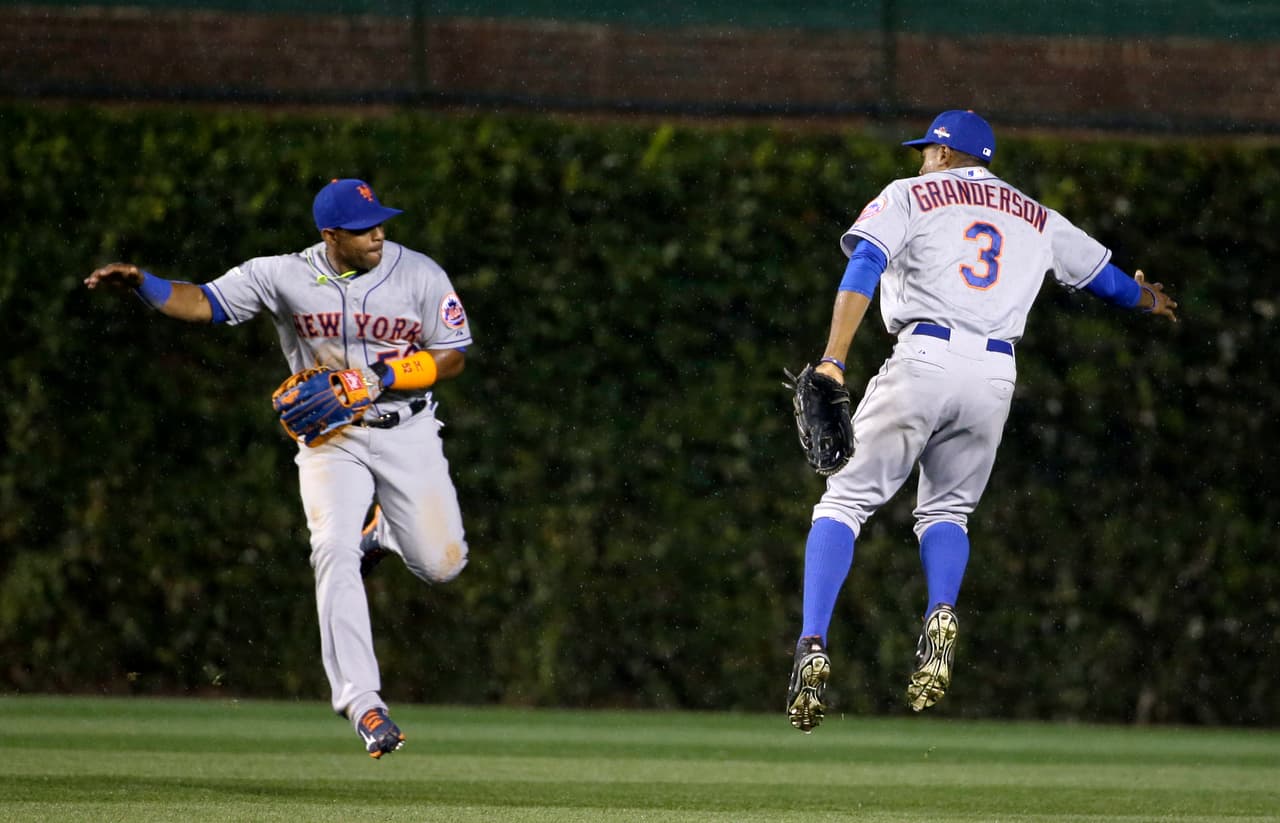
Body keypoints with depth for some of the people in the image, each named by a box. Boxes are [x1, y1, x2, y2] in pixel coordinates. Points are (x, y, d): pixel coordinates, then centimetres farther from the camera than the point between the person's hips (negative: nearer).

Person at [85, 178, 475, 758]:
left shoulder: (419, 275, -8)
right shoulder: (286, 277, -9)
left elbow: (453, 357, -4)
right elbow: (205, 303, -9)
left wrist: (380, 379, -19)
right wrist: (141, 284, -27)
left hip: (406, 433, 1)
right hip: (330, 439, -1)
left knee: (440, 563, -3)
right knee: (333, 551, -22)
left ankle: (378, 528, 33)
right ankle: (360, 698, -23)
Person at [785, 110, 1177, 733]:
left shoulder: (910, 196, 12)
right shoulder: (1037, 219, 23)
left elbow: (863, 268, -5)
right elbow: (1102, 275, 35)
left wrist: (832, 361, -15)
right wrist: (1146, 300, 59)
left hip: (924, 361, -3)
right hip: (995, 377, 4)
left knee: (846, 500, 2)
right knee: (947, 510, 21)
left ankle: (813, 646, -16)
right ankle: (940, 616, -11)